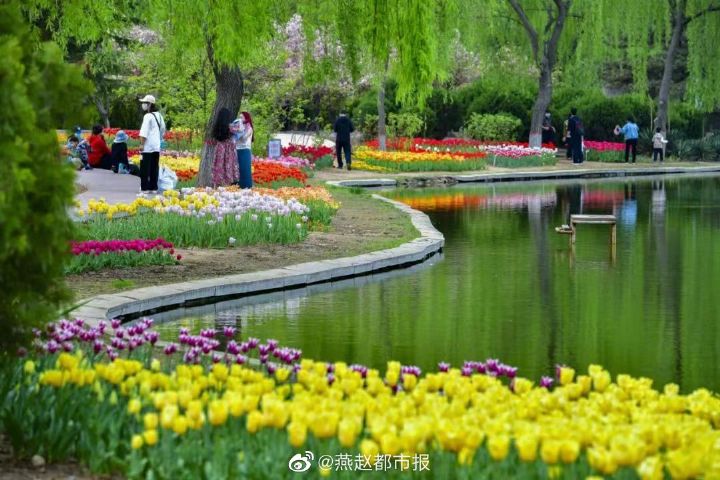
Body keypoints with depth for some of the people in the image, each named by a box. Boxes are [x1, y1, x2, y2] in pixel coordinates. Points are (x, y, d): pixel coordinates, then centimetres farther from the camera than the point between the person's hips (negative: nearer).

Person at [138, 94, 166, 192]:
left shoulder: (148, 116, -13)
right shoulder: (159, 115, 12)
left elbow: (144, 132, -18)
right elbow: (163, 130, 20)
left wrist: (142, 144, -16)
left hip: (148, 147, -8)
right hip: (157, 146, 8)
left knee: (145, 168, -3)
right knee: (154, 168, 10)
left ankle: (144, 187, -4)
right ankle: (153, 187, 11)